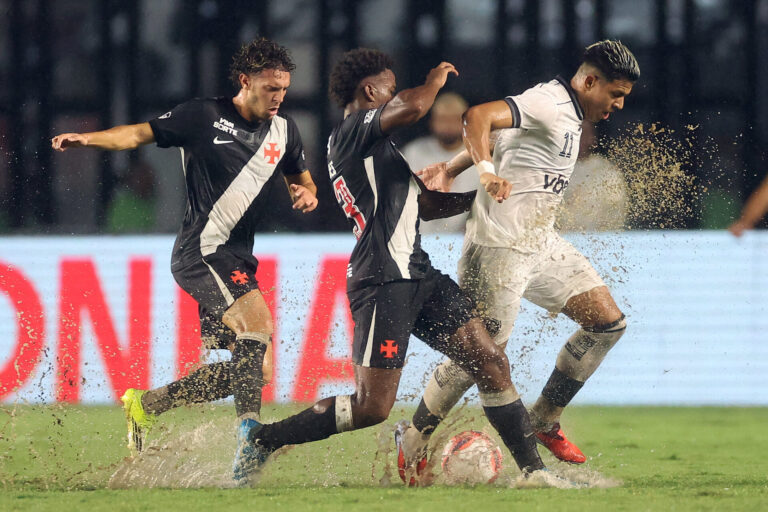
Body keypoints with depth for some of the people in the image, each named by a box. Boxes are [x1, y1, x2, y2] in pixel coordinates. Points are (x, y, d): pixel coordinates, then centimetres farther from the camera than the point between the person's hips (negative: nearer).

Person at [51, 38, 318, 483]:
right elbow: (141, 133, -1)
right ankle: (249, 438, -36)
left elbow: (303, 179, 26)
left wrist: (307, 194, 2)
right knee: (258, 318, -30)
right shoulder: (204, 116, -4)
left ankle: (145, 405, 19)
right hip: (202, 250, -8)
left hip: (238, 261, 8)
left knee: (255, 372, 5)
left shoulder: (283, 130, 12)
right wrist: (88, 139, -17)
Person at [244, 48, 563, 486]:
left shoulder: (370, 145, 25)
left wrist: (479, 196, 17)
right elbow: (411, 108, -25)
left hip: (417, 276, 10)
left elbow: (424, 206, 30)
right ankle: (263, 440, 3)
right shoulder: (354, 129, -6)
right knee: (372, 407, -10)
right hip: (384, 282, -10)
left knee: (492, 363, 1)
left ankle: (533, 470, 2)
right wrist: (435, 82, -3)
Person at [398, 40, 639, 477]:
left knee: (608, 322, 2)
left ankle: (545, 421, 13)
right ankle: (412, 447, 10)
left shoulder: (567, 114, 13)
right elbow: (480, 116, -32)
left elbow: (492, 137, 22)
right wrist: (487, 173, -43)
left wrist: (451, 169, 18)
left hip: (540, 243, 10)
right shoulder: (550, 104, -17)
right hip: (501, 246, -10)